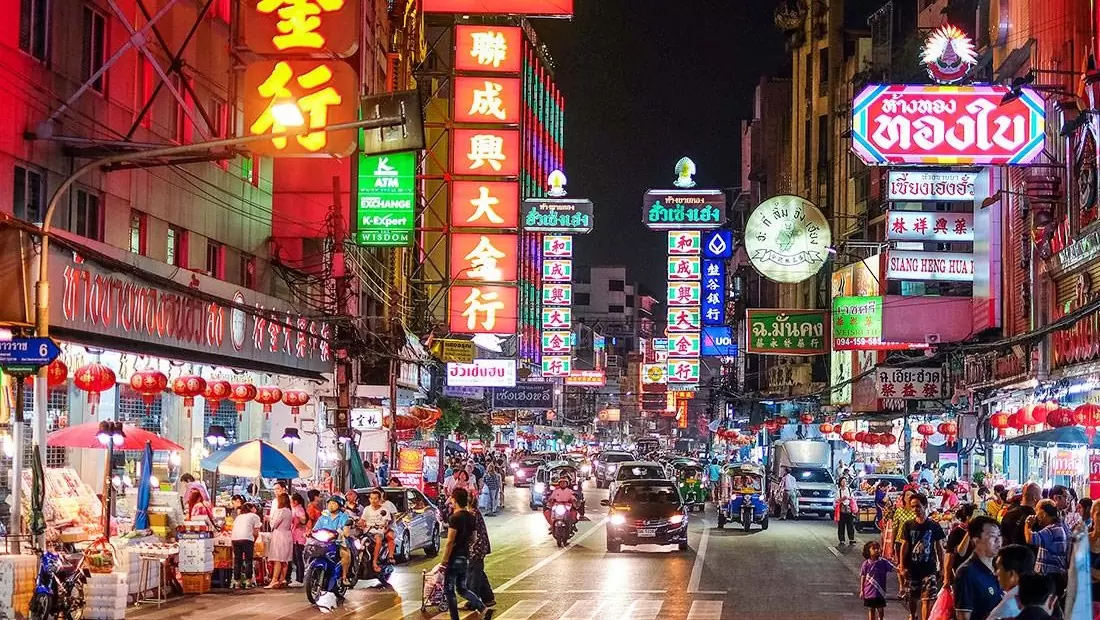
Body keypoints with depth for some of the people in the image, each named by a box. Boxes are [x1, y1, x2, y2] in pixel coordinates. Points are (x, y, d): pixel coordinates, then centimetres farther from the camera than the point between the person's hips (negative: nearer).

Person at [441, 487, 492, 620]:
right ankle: (483, 608, -2)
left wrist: (444, 561, -16)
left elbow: (450, 542, -19)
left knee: (449, 590, 3)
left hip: (454, 557, -8)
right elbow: (473, 537, 15)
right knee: (462, 589, 16)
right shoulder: (472, 517, 6)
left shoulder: (455, 517, -17)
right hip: (466, 557, 8)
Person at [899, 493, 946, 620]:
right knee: (912, 599, 13)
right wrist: (902, 567, -4)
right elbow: (904, 546, 2)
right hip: (912, 569, 2)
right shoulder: (908, 526, 3)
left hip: (929, 569, -2)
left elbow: (939, 548, 5)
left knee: (927, 599, -11)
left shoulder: (934, 526, 0)